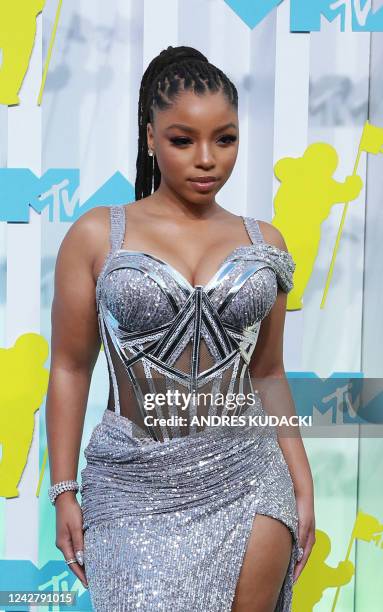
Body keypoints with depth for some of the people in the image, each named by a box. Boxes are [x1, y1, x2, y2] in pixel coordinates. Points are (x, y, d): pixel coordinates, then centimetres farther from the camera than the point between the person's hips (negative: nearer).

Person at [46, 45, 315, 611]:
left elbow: (268, 374, 11)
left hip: (249, 482, 3)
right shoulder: (96, 236, -3)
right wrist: (64, 492, 0)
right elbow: (70, 368, 1)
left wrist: (303, 484, 9)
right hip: (136, 486, -2)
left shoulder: (264, 243, 5)